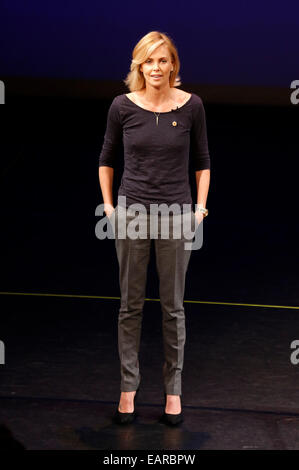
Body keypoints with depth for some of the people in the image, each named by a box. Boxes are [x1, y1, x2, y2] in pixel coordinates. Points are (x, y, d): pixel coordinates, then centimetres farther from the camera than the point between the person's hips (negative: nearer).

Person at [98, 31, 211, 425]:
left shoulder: (190, 105, -4)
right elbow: (107, 158, 10)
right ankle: (128, 386, 19)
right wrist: (108, 205, 4)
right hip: (131, 213, 1)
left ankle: (173, 389, 19)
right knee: (131, 304, 8)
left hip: (176, 213, 0)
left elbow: (202, 160, 7)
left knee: (173, 306, 7)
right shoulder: (123, 106, -3)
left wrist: (200, 206, 0)